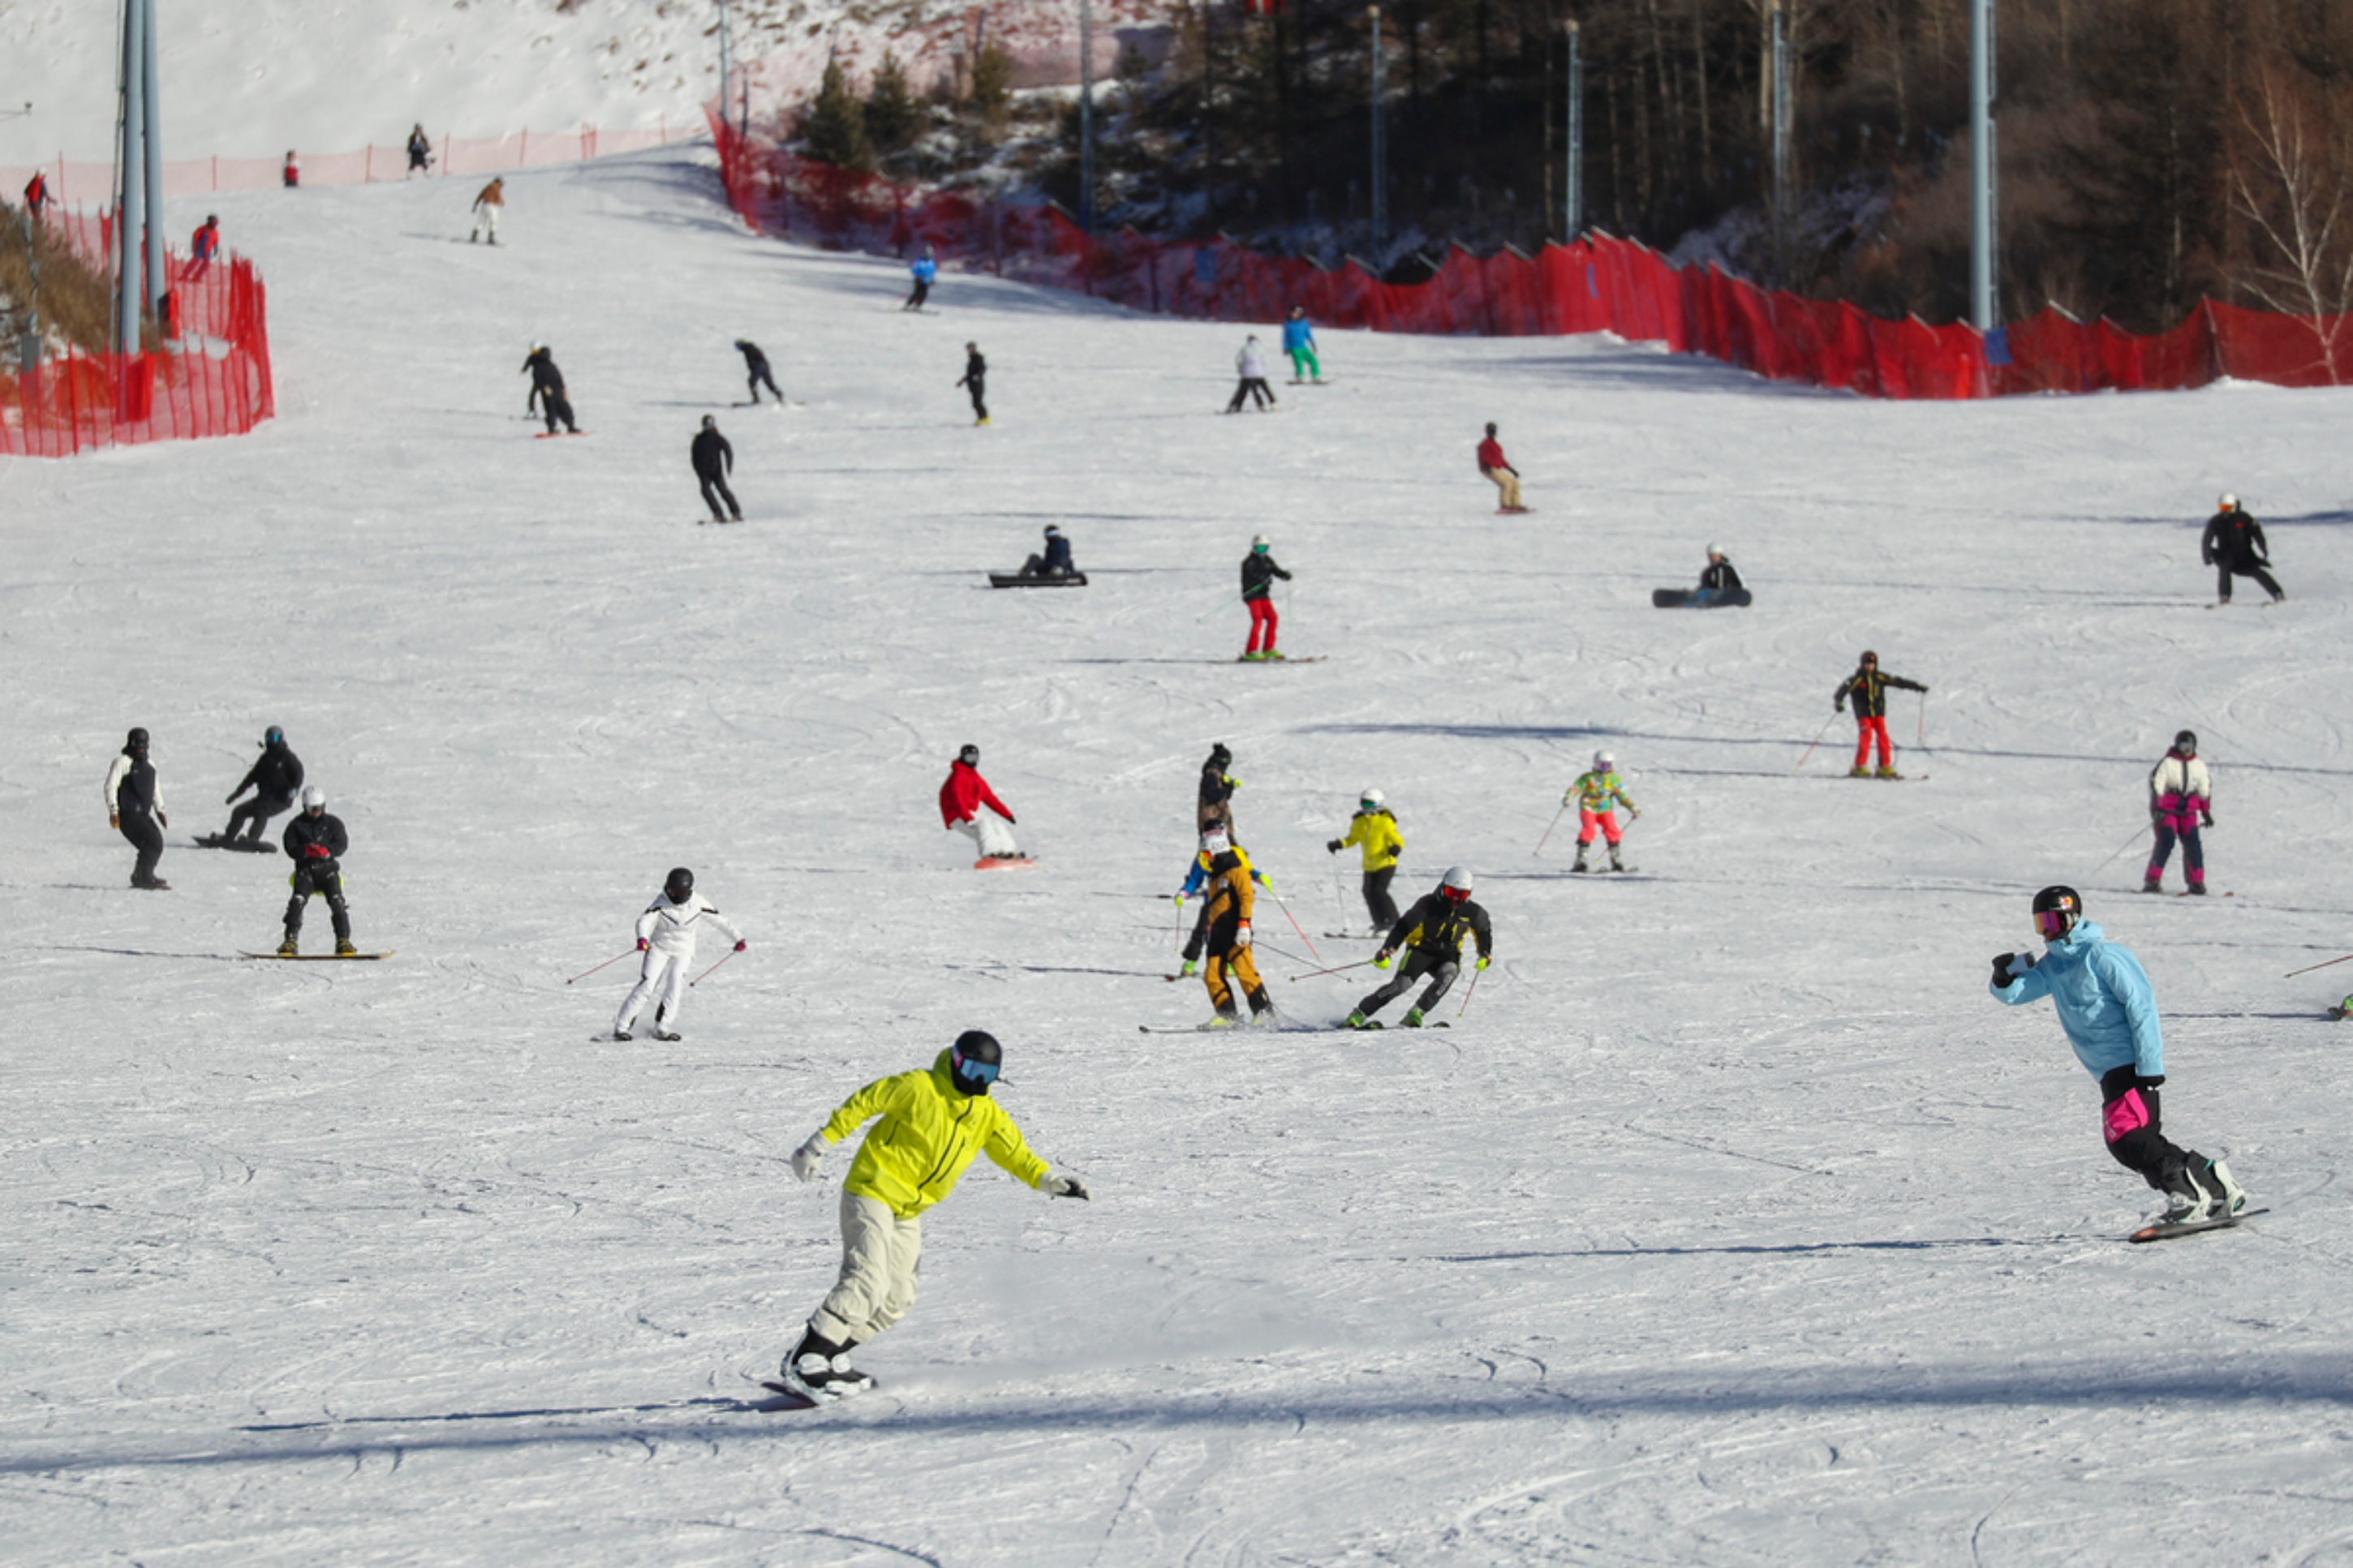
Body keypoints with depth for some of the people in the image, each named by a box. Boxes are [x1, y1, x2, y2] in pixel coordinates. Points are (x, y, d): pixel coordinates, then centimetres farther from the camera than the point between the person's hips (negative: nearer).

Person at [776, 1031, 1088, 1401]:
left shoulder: (988, 1115, 6)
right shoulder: (918, 1089, -13)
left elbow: (1016, 1154, 12)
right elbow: (862, 1104, -9)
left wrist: (1051, 1181, -4)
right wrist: (820, 1145, -12)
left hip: (909, 1212, 8)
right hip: (873, 1191, -8)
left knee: (896, 1300, 6)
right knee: (867, 1283, -21)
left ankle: (830, 1358, 13)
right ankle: (805, 1361, -22)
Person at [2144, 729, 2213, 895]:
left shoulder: (2199, 765, 9)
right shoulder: (2167, 763, -6)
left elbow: (2205, 791, 18)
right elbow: (2156, 785, -12)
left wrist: (2207, 813, 17)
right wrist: (2156, 809, -22)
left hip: (2188, 812, 4)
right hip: (2167, 811, -4)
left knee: (2192, 843, -7)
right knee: (2166, 841, -17)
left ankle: (2196, 882, -1)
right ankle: (2152, 880, -16)